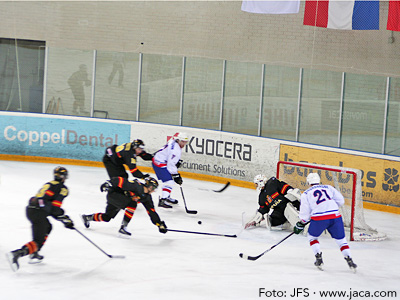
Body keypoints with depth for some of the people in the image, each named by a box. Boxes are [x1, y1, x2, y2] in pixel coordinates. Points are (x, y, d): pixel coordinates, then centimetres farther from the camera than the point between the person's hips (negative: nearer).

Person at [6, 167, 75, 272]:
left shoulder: (48, 184, 25)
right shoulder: (63, 189, 1)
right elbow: (55, 208, -9)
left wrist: (62, 216, 30)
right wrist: (65, 219, 1)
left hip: (30, 209, 8)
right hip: (39, 213, -8)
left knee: (47, 227, 31)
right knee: (38, 241, -6)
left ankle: (34, 255, 24)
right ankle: (16, 254, -28)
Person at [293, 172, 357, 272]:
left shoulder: (306, 194, 12)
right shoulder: (328, 188, 19)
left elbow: (305, 213, 8)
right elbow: (340, 200, 13)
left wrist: (300, 225, 21)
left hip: (319, 219, -2)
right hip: (335, 216, 2)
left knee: (312, 236, 23)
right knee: (341, 239, 14)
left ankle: (319, 258, 12)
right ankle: (349, 259, 1)